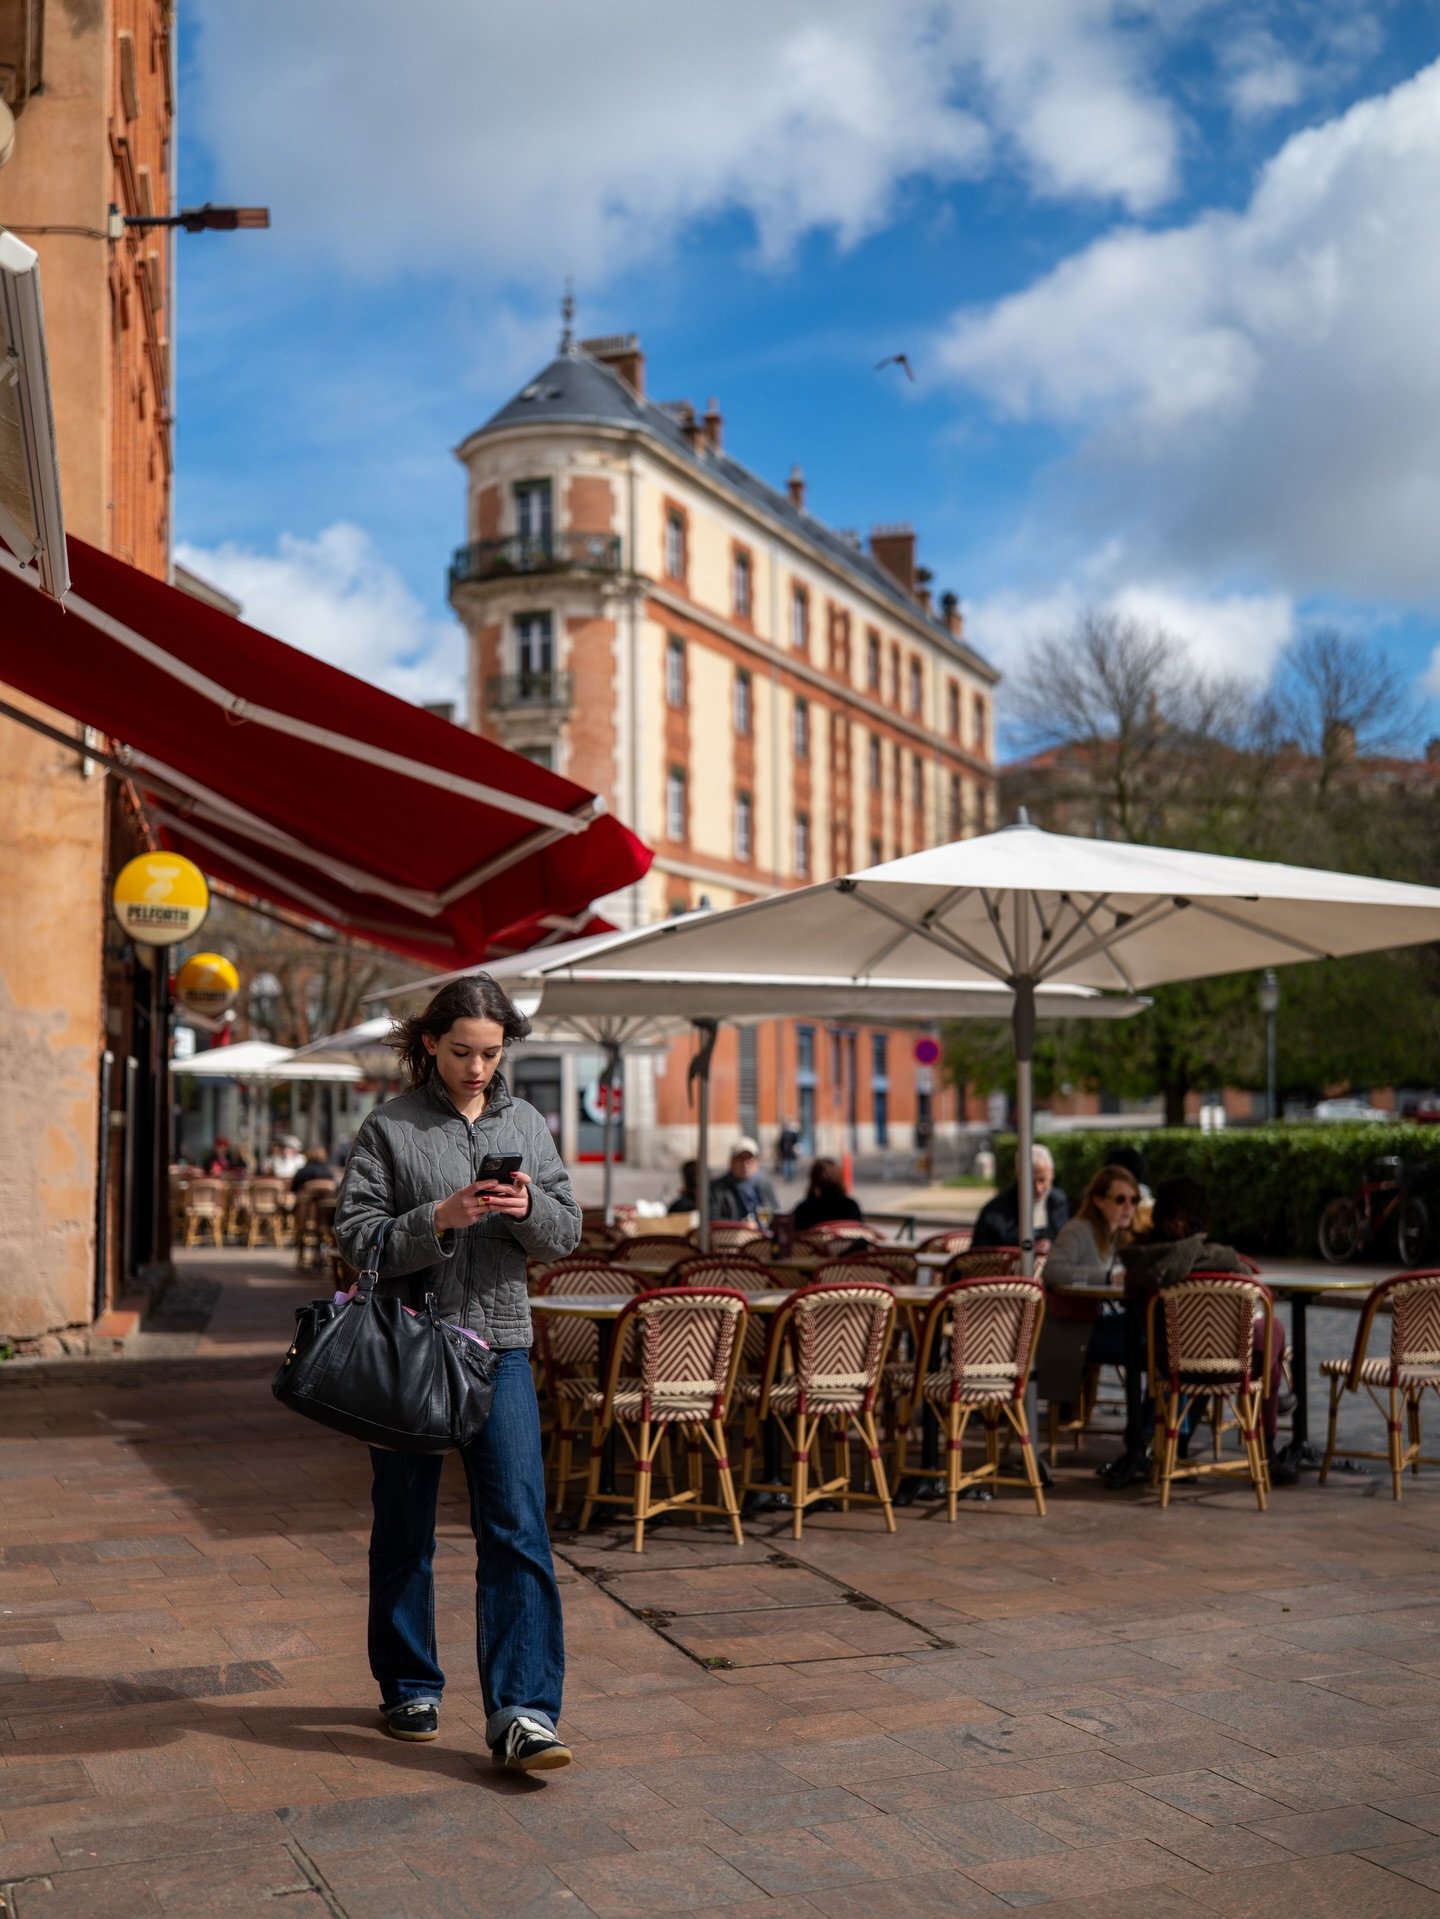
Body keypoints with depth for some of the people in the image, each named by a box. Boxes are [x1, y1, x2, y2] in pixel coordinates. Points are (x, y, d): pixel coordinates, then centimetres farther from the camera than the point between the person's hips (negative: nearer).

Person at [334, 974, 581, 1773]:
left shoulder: (526, 1124, 8)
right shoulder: (389, 1128, -3)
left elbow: (567, 1233, 8)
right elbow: (357, 1236, -7)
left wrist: (529, 1209, -13)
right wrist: (439, 1219, -21)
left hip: (498, 1346, 2)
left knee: (517, 1528, -7)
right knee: (404, 1529, 11)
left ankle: (521, 1714, -6)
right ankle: (410, 1689, 28)